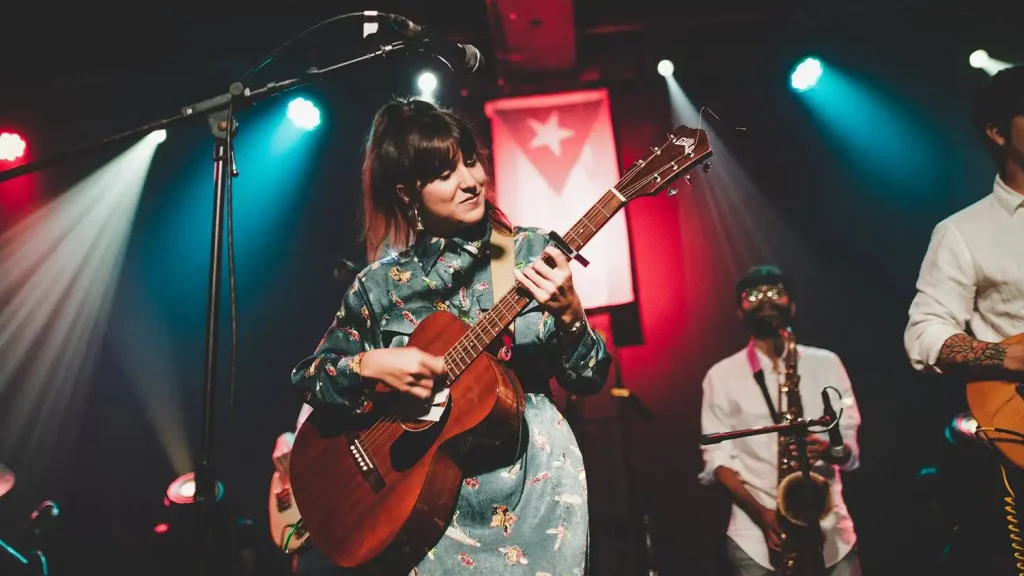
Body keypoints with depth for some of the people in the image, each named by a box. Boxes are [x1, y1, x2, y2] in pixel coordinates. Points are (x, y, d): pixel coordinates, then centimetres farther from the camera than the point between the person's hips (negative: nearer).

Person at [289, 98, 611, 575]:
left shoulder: (531, 252, -3)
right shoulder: (382, 283, -2)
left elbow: (590, 380, -3)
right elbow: (307, 378, 3)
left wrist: (568, 315, -22)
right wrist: (370, 364, -15)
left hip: (533, 478, 0)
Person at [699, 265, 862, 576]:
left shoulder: (826, 364, 9)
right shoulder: (722, 375, 4)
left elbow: (850, 445, 9)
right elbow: (718, 457, -1)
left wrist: (831, 450, -14)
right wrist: (760, 514, -14)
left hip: (830, 530, 2)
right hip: (756, 535, -1)